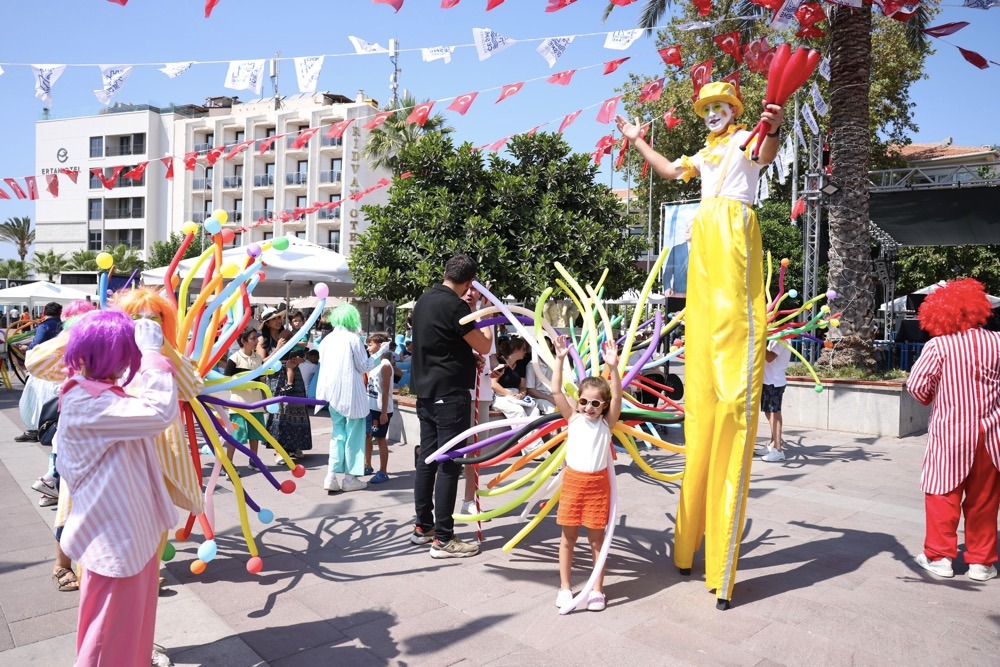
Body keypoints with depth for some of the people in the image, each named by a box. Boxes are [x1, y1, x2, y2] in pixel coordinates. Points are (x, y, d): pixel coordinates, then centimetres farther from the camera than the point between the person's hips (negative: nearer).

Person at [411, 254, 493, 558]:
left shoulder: (424, 300, 10)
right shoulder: (454, 306, -17)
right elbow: (484, 347, -10)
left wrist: (468, 307, 23)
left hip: (426, 392, 9)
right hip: (450, 394, -9)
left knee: (427, 458, 15)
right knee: (449, 464, -3)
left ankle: (423, 527, 25)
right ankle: (443, 539, 2)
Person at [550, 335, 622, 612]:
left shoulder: (606, 422, -1)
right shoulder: (573, 418, 1)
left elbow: (617, 397, -16)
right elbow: (555, 391, -8)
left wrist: (612, 367, -29)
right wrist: (560, 359, -17)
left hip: (598, 483, -1)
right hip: (572, 480, 1)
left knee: (596, 538, 8)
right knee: (568, 537, 9)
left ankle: (597, 590, 21)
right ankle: (565, 588, 21)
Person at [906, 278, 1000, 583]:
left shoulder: (937, 346, -13)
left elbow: (916, 385, -16)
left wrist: (929, 399, 5)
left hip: (950, 433, -3)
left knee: (943, 495, 8)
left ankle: (940, 556, 13)